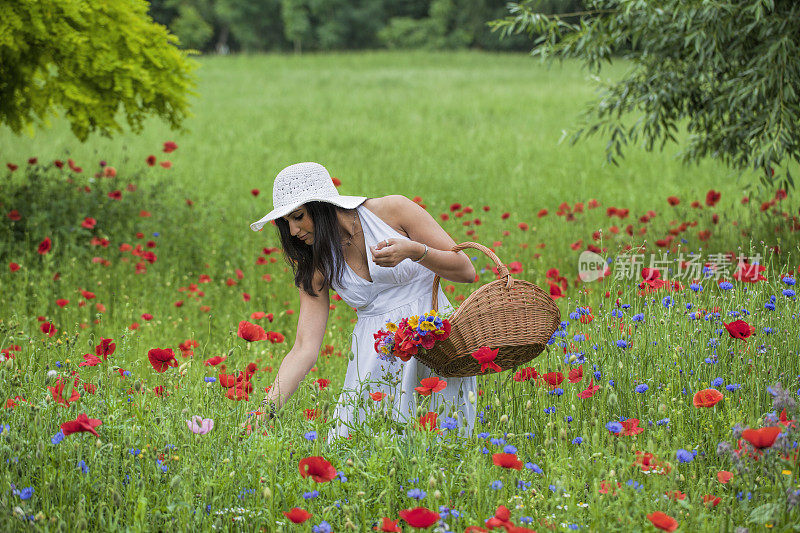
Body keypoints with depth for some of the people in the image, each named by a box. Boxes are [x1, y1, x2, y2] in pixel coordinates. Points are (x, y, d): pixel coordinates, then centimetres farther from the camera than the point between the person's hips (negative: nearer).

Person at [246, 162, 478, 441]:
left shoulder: (392, 210, -7)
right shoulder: (316, 264, 4)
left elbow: (466, 271, -5)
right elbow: (304, 349, -2)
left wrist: (413, 250, -22)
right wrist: (267, 409, -15)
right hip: (375, 351, 3)